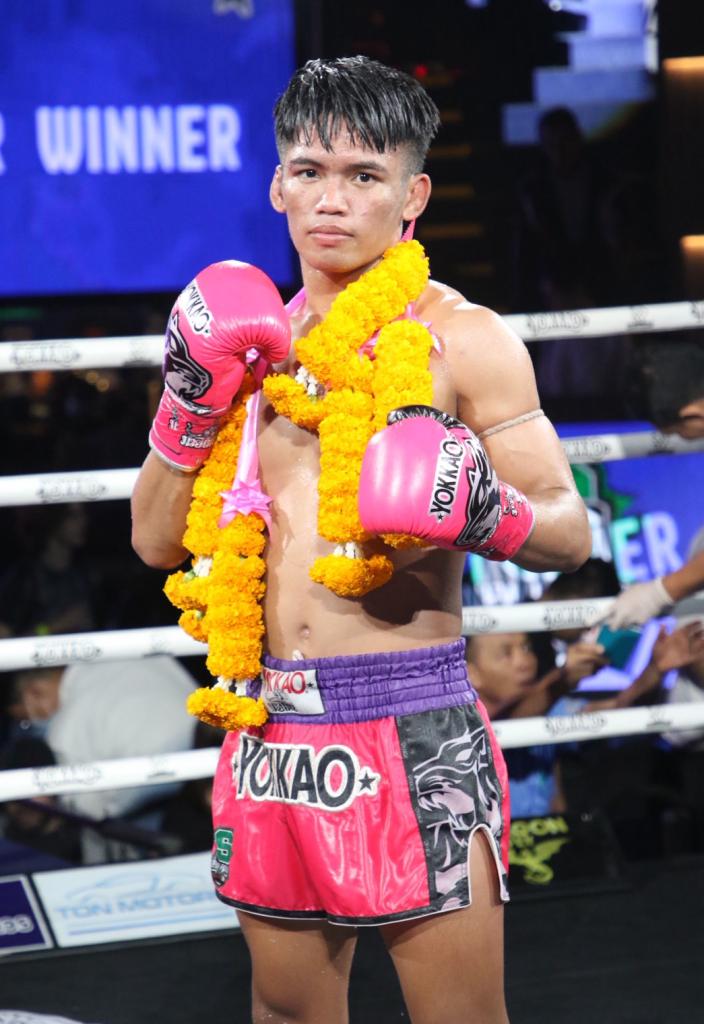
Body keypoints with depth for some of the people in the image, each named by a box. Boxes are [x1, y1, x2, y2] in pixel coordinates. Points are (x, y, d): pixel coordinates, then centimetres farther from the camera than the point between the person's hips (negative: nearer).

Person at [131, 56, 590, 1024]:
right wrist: (193, 397, 0)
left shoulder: (463, 338, -3)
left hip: (413, 727, -5)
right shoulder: (254, 338, 12)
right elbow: (158, 541, 13)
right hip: (272, 732, 5)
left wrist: (484, 515, -24)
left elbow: (571, 531, -3)